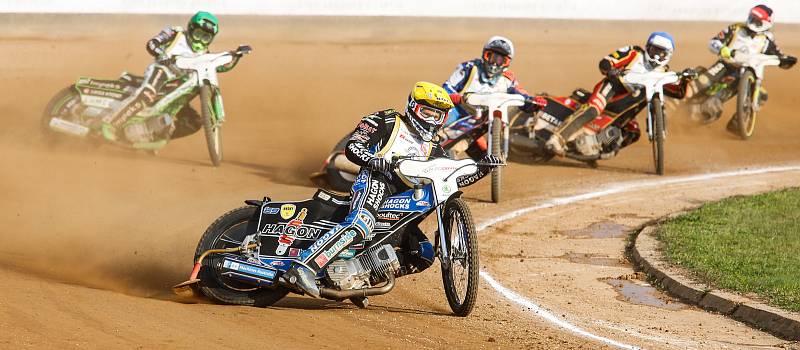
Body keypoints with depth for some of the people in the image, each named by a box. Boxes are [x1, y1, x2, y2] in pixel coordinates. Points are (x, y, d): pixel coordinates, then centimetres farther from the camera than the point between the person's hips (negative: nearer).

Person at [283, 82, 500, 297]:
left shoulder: (431, 147, 30)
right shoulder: (387, 121, 10)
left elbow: (453, 177, 30)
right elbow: (352, 148, 0)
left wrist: (482, 169, 14)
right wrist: (375, 161, -20)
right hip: (375, 180, -8)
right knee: (358, 225, -37)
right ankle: (302, 268, -48)